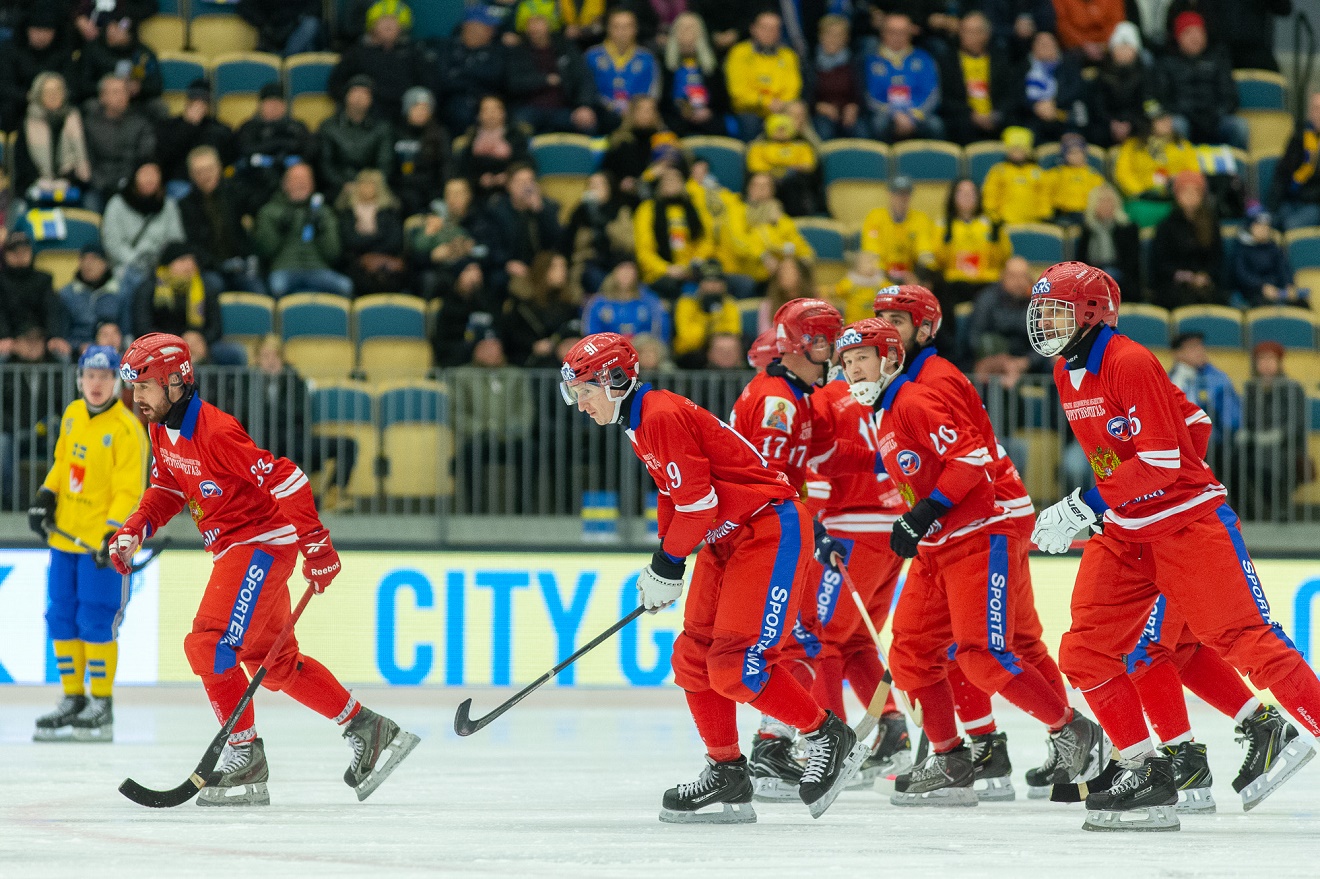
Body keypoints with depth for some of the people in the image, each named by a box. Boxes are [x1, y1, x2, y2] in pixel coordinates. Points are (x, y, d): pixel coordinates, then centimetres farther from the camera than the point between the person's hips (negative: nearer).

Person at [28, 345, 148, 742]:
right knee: (61, 620, 9)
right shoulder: (72, 415, 7)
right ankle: (73, 700, 18)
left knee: (97, 624, -8)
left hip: (106, 543, -7)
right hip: (66, 535, 7)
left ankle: (102, 706, 1)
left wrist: (114, 536, -26)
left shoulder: (127, 430, -15)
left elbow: (130, 491, -17)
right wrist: (45, 498, 8)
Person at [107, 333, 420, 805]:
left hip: (264, 544, -10)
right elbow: (168, 487, 20)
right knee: (275, 663, 16)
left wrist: (317, 546, -22)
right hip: (234, 550, 10)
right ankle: (369, 731, 24)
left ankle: (245, 757, -11)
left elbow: (286, 479, -25)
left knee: (209, 644, -19)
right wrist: (135, 529, 3)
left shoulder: (216, 432, -25)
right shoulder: (161, 428, 4)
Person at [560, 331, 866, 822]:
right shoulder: (640, 424, 13)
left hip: (770, 533, -11)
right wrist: (661, 568, 18)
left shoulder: (664, 417, -20)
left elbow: (697, 503, -21)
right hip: (727, 539, 11)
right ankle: (727, 777, 13)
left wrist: (668, 565, -10)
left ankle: (829, 739, -1)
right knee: (693, 659, 8)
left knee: (735, 666, -16)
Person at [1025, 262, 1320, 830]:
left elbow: (1161, 459, -23)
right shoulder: (1065, 374, 9)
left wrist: (1086, 506, -25)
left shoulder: (1131, 364, -18)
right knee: (1084, 654, -2)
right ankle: (1146, 775, 1)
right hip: (1123, 534, 8)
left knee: (1245, 639, -15)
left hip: (1187, 519, -8)